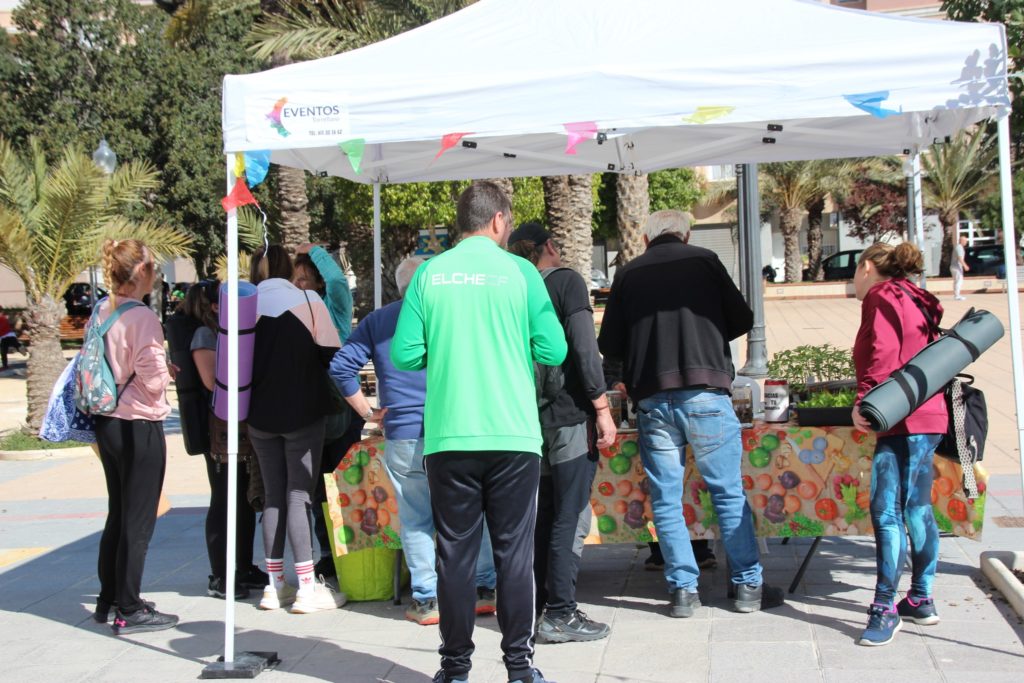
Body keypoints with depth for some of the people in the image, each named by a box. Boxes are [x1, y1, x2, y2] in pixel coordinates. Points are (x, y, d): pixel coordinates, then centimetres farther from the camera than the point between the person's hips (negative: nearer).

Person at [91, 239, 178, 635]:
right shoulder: (141, 317, -18)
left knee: (118, 514, 20)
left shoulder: (101, 313, 5)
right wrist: (166, 371, 3)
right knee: (138, 522, 2)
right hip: (140, 426, -8)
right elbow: (154, 381, -19)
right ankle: (129, 612, 9)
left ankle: (108, 599, 30)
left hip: (107, 424, 8)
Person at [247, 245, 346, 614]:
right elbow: (332, 353, -5)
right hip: (304, 413, -3)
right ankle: (307, 588, 0)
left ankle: (275, 585, 15)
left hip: (261, 416, 3)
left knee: (273, 496, 11)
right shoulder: (308, 300, -6)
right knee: (299, 495, 0)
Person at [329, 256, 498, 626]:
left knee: (415, 521, 6)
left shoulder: (376, 321, 8)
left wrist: (367, 411, 6)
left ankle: (426, 600, 8)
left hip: (403, 437, 1)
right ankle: (485, 588, 18)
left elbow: (341, 366, 3)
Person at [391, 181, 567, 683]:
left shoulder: (430, 273, 2)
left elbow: (404, 354, -1)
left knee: (454, 553, 7)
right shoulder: (520, 272, -1)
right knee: (514, 552, 6)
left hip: (448, 438, 1)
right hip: (514, 435, -1)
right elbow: (553, 351, -3)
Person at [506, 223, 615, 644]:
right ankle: (560, 614, -2)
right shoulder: (566, 281, -4)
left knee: (546, 515, 13)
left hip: (535, 418, 6)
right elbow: (584, 348, -13)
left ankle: (542, 607, 17)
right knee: (572, 518, -3)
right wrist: (603, 409, -10)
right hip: (570, 416, -6)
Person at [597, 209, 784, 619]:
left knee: (666, 500, 8)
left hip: (652, 398, 1)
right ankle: (748, 586, 11)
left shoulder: (628, 274, 8)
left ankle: (683, 589, 9)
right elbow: (742, 320, 10)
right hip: (705, 391, -1)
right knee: (729, 493, 7)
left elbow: (609, 347, 7)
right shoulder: (704, 261, 5)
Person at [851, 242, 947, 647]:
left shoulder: (880, 298, -5)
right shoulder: (912, 302, 23)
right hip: (926, 417, 11)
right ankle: (921, 600, 22)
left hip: (904, 420, -11)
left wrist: (865, 398, -22)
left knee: (886, 511, -11)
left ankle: (885, 609, -11)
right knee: (916, 508, 15)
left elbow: (884, 353, -19)